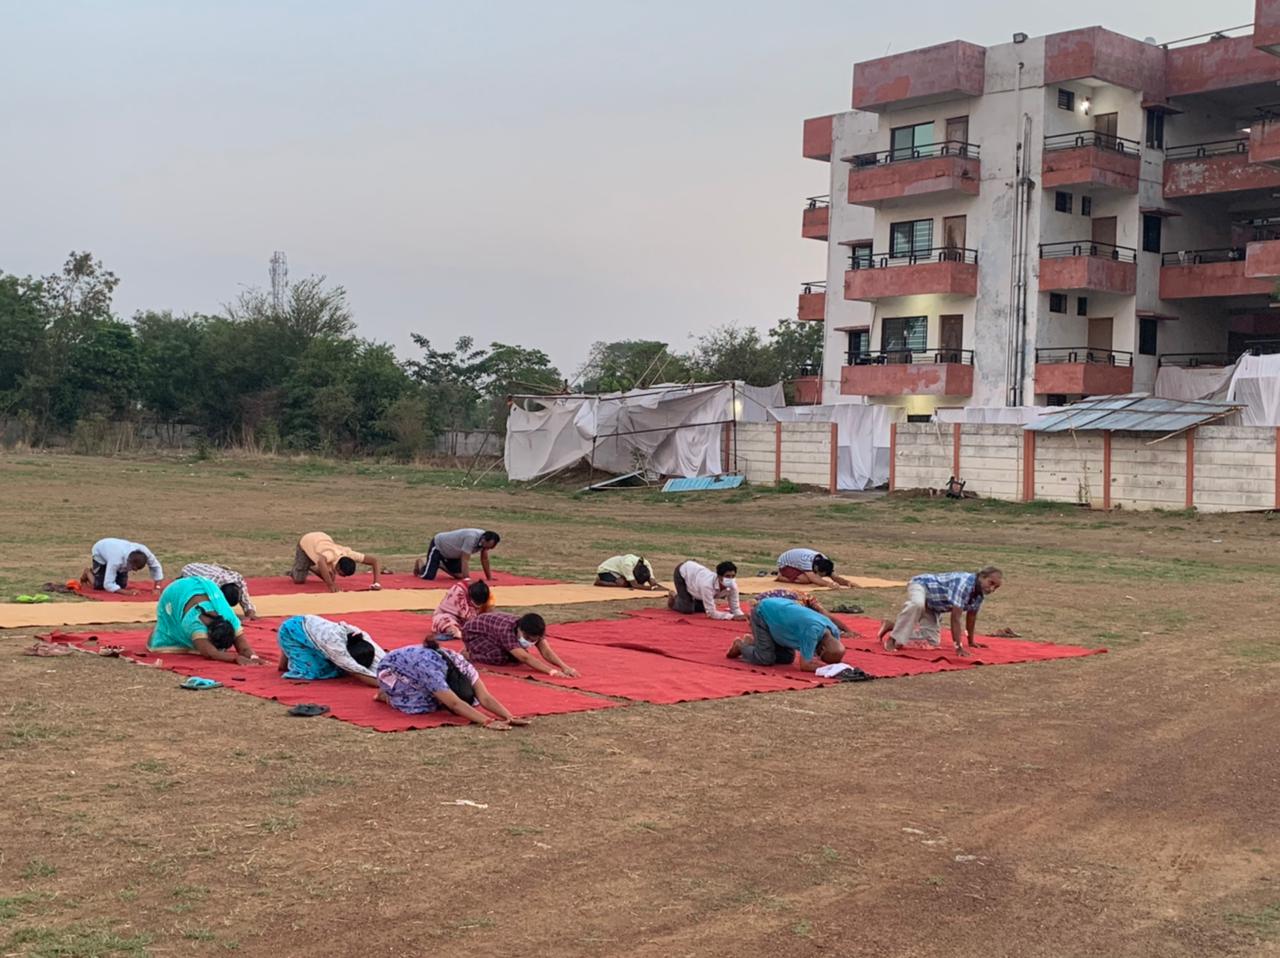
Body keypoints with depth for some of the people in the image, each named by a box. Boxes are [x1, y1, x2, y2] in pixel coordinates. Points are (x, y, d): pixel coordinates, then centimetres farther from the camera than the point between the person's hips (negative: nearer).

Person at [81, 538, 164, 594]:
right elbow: (108, 584, -44)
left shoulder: (144, 552, -38)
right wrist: (126, 592, -55)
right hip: (100, 552, -4)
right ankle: (88, 572, 19)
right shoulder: (116, 560, -48)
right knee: (99, 586, -12)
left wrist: (157, 587, -31)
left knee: (122, 585, 0)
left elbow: (156, 566, -21)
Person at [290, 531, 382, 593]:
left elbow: (375, 561, -29)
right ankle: (294, 571, 24)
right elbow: (321, 562, -72)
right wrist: (331, 586, -66)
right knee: (299, 580, -11)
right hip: (306, 542, -4)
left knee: (328, 577, 0)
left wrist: (377, 583, -40)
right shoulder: (331, 555, -47)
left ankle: (310, 568, 29)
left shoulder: (350, 555, -34)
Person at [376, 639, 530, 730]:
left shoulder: (462, 666, -25)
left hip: (413, 661, 7)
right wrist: (487, 721, -60)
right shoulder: (430, 671, -44)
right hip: (390, 670, -7)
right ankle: (388, 694, -1)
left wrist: (509, 717, -47)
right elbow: (455, 704, -51)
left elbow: (485, 698, -32)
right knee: (424, 704, -29)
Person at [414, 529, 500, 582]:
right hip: (438, 545, -8)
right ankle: (422, 562, 15)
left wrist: (489, 577, 0)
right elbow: (465, 560, -38)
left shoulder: (485, 539, -14)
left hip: (451, 552, 8)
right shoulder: (471, 538, -39)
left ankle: (440, 564, 23)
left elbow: (484, 559, -1)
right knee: (428, 576, -19)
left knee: (459, 575, 0)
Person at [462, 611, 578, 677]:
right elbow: (525, 658, -51)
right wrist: (552, 671, -60)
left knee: (517, 656, -2)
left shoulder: (533, 632, -23)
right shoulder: (507, 631, -44)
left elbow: (546, 652, -30)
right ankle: (469, 653, -3)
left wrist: (564, 667, -48)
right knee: (499, 658, -29)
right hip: (473, 632, -8)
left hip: (491, 628, 8)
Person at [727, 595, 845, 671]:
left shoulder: (834, 631, -17)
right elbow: (805, 665, -35)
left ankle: (752, 642, 25)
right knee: (766, 659, -13)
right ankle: (741, 645, 15)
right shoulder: (813, 630, -40)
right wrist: (828, 667, -29)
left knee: (787, 658, 7)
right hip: (763, 612, -7)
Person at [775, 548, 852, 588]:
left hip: (796, 564, 8)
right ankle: (781, 577, -5)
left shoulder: (824, 561, -20)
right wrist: (829, 584, -64)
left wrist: (847, 582, -40)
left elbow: (835, 577, -21)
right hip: (784, 564, -8)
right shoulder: (807, 560, -42)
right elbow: (813, 579, -50)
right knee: (806, 579, -29)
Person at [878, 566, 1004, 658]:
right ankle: (893, 638, -30)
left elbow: (971, 616, 9)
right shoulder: (964, 583, -35)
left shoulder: (979, 592, -8)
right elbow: (956, 617, -37)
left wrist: (971, 641, 15)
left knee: (933, 641, 3)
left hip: (931, 604, 9)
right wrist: (958, 647, -37)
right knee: (917, 604, -45)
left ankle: (893, 627, 18)